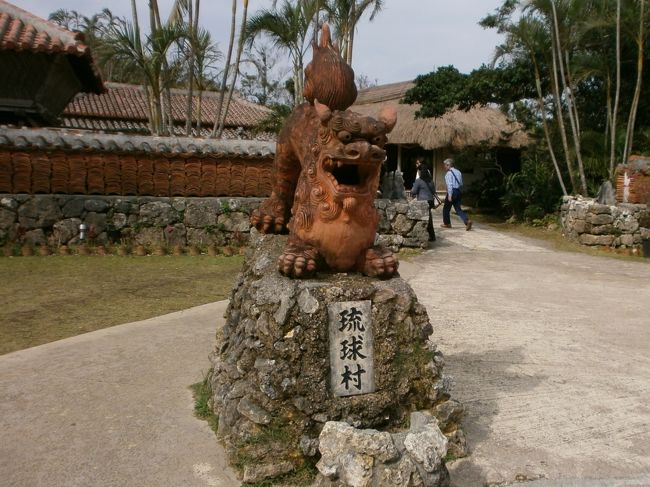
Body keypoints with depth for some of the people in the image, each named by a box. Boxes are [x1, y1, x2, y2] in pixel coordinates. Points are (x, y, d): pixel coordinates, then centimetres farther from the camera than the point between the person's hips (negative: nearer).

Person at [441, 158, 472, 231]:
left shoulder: (448, 173, -10)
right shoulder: (458, 172, 14)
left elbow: (449, 185, -19)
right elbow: (461, 184, 16)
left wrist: (449, 195, -22)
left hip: (453, 191, -7)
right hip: (459, 192, 7)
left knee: (446, 208, 11)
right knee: (458, 209, 8)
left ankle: (447, 223, 22)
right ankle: (467, 221, -10)